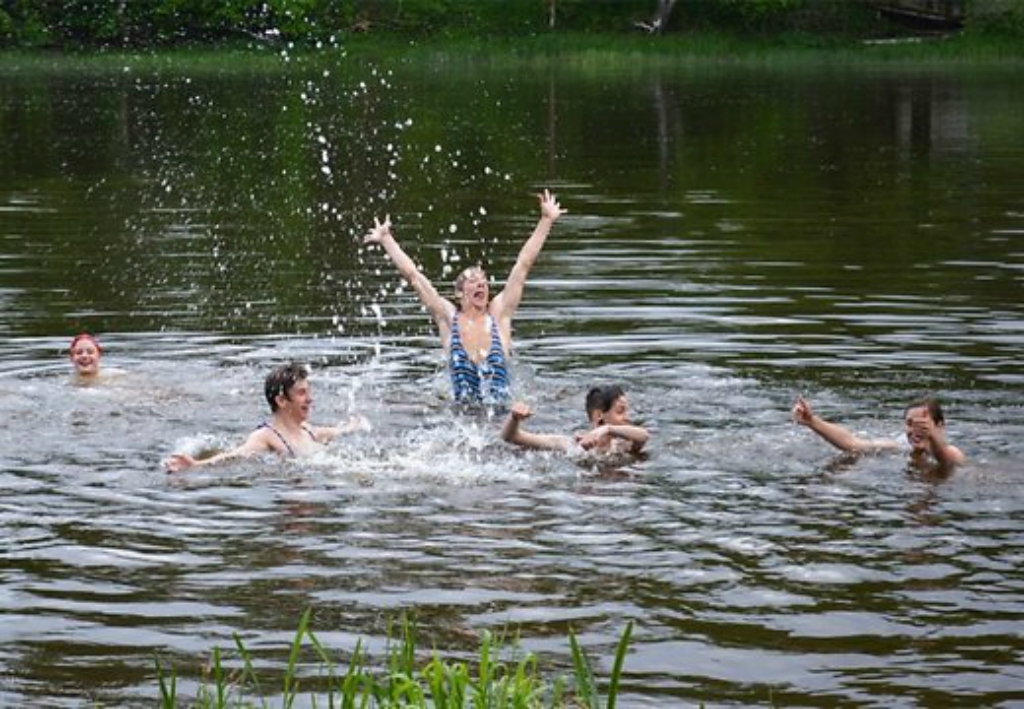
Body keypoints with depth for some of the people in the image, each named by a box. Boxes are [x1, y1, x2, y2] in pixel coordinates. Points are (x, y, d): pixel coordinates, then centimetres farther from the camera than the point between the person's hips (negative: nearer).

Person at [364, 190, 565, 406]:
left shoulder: (498, 315, 8)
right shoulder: (449, 319, 6)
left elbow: (523, 266, 8)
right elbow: (412, 275, 9)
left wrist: (546, 221, 10)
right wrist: (386, 239, 12)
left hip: (501, 409, 0)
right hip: (462, 411, 0)